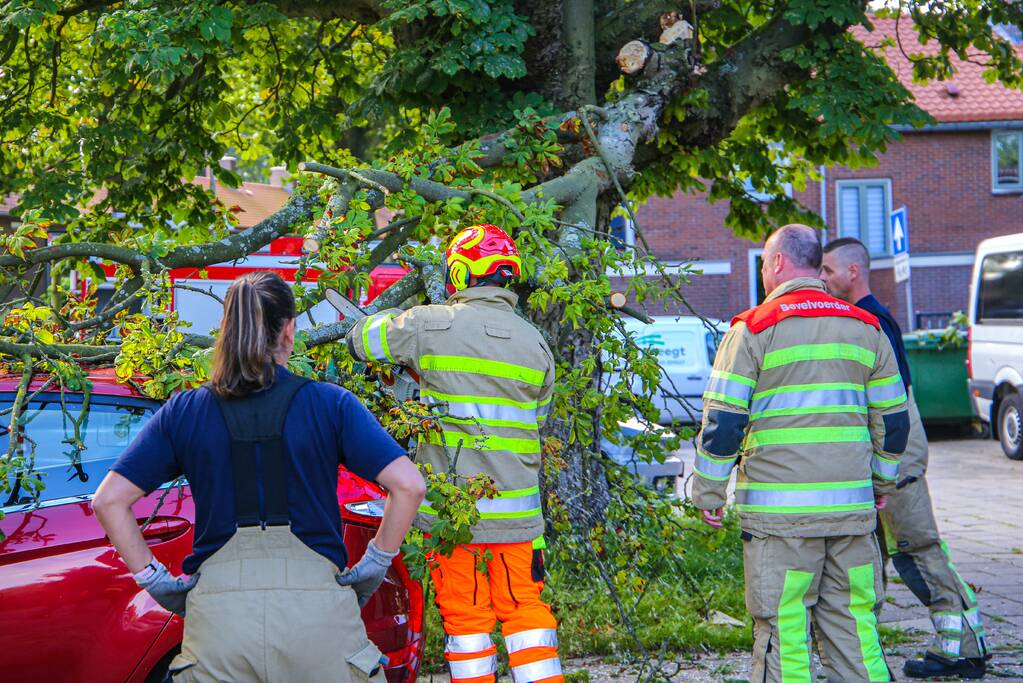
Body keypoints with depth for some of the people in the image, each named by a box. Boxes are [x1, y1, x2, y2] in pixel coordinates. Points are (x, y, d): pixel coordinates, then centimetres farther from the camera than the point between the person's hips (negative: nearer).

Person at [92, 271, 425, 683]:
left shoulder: (183, 411, 7)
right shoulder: (330, 404, 3)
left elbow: (109, 499, 3)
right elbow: (408, 485, -5)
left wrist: (153, 579, 7)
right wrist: (375, 565, 4)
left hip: (218, 614, 1)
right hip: (316, 608, -1)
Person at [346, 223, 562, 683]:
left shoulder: (429, 326, -5)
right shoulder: (535, 346, 3)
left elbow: (361, 338, 9)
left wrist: (397, 318, 29)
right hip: (514, 512, 2)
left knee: (466, 617, 7)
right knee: (525, 611, 9)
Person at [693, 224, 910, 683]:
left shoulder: (753, 330, -4)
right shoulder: (865, 328, 11)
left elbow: (722, 422, -6)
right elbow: (893, 421, 14)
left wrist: (708, 494, 3)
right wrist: (882, 481, 27)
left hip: (779, 511, -4)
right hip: (852, 507, 4)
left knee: (782, 626, -1)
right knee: (854, 621, 9)